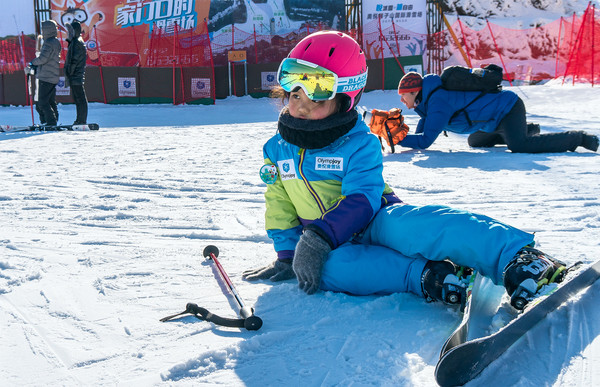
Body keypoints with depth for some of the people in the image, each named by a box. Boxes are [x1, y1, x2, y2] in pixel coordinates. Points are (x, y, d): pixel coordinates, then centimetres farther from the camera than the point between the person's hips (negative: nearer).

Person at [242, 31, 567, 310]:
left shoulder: (360, 144, -5)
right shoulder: (276, 149, 9)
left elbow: (361, 202, -18)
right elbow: (280, 208, 13)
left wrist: (318, 237, -30)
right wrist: (287, 253, 0)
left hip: (376, 223, -3)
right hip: (331, 245, 3)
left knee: (412, 222, -39)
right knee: (324, 267, -36)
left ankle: (519, 260, -52)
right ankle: (427, 277, -43)